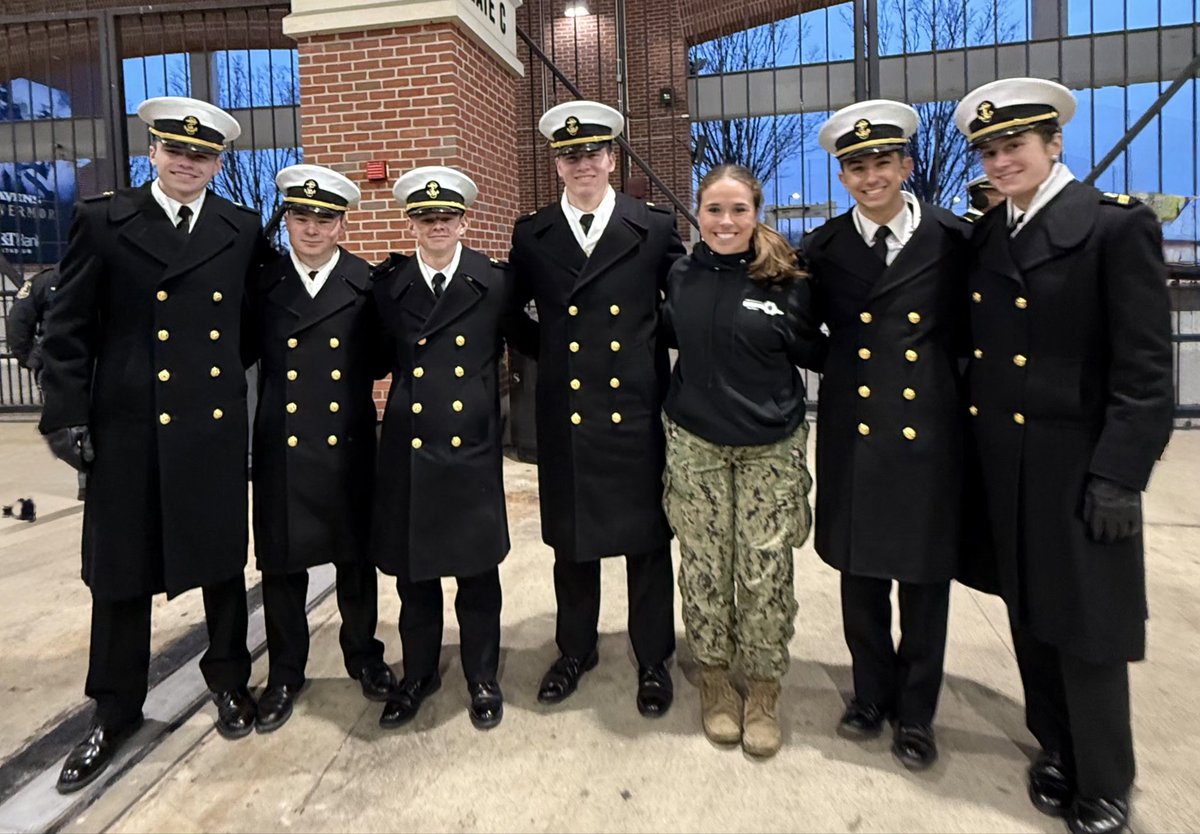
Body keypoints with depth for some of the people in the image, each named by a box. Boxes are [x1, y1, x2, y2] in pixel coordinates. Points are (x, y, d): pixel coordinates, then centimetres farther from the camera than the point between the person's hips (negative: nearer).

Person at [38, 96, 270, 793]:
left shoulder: (245, 231, 5)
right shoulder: (103, 221, 0)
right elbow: (68, 328, 0)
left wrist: (240, 372, 2)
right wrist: (66, 415, -5)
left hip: (217, 426, 1)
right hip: (129, 428, -1)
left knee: (223, 561, 13)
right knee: (122, 573, 10)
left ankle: (230, 679, 34)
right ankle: (116, 713, 28)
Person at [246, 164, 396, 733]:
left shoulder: (368, 286, -1)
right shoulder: (262, 286, 3)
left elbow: (381, 362, 0)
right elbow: (245, 356, 3)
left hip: (348, 447, -1)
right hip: (281, 448, 1)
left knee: (356, 557, 13)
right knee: (281, 564, 11)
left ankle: (364, 656, 34)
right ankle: (285, 674, 29)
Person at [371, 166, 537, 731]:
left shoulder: (495, 282, -1)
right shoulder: (388, 283, 4)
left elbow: (527, 339, 8)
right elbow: (381, 356, 12)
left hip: (472, 448, -1)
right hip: (408, 449, 2)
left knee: (478, 572, 10)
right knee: (412, 571, 14)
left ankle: (482, 677, 31)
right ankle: (418, 674, 36)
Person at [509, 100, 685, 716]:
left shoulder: (655, 228, 0)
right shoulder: (531, 236, 4)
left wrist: (668, 368, 1)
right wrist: (545, 354, 5)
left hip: (637, 413, -1)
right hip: (564, 417, 2)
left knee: (647, 540, 9)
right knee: (570, 540, 14)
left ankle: (653, 659, 28)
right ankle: (575, 649, 34)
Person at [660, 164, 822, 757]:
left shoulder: (788, 280, -6)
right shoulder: (680, 276, 1)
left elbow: (814, 353, 4)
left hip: (772, 446, -1)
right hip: (694, 443, 2)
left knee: (766, 574, 3)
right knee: (705, 569, 9)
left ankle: (764, 690, 26)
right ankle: (714, 677, 31)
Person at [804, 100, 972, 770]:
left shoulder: (953, 241, -2)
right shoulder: (823, 248, 2)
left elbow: (969, 333, 3)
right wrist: (842, 368, -2)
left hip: (929, 434, -1)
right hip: (854, 435, 1)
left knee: (925, 577, 10)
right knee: (860, 571, 12)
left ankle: (916, 711, 30)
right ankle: (872, 692, 34)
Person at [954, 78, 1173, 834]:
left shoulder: (1116, 225, -9)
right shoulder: (986, 235, 9)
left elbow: (1146, 369, -13)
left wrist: (1118, 476, -17)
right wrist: (975, 442, 5)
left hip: (1078, 462, -6)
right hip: (1003, 461, 6)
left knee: (1088, 628, 6)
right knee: (1030, 614, 17)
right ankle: (1057, 747, 37)